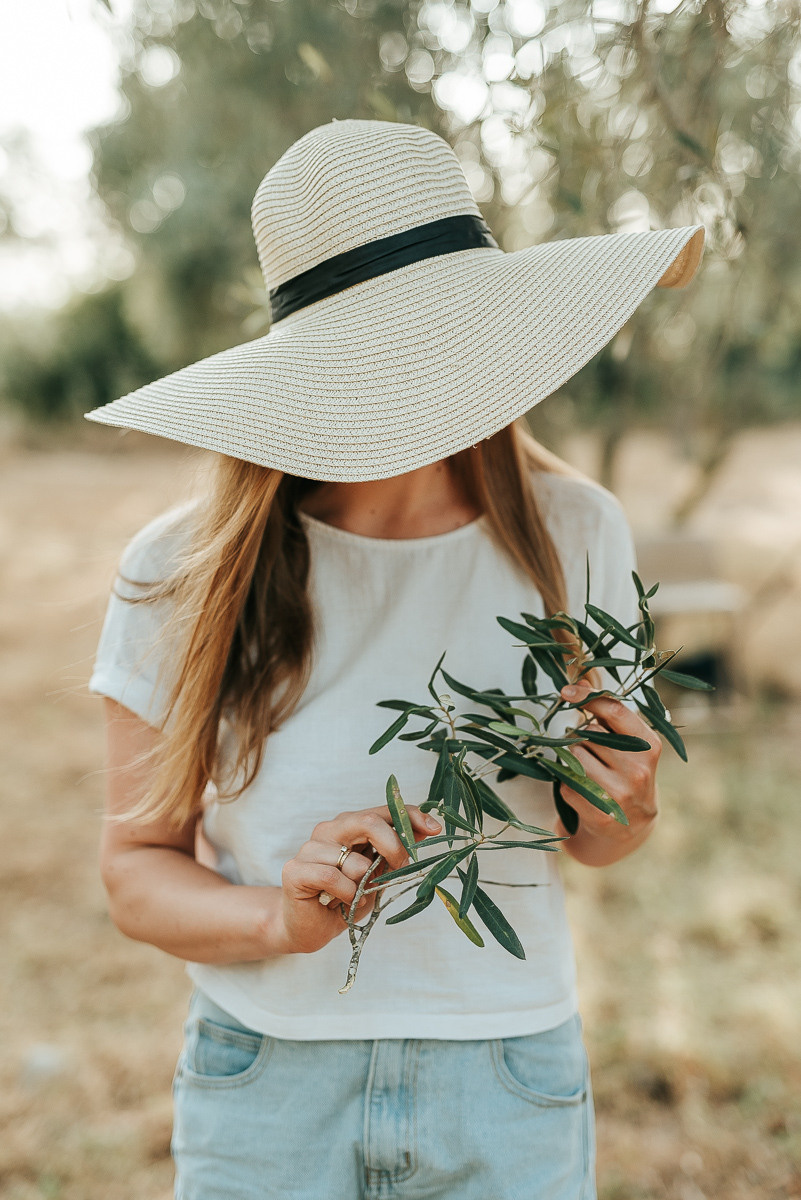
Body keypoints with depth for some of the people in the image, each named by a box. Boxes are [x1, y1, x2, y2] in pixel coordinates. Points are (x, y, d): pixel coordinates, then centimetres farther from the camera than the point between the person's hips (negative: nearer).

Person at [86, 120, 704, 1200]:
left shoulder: (572, 534, -8)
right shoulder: (184, 575, -14)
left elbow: (586, 841, 4)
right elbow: (137, 864, -6)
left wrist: (625, 804, -17)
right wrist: (280, 920, -23)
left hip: (511, 1096, 2)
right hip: (266, 1088, -1)